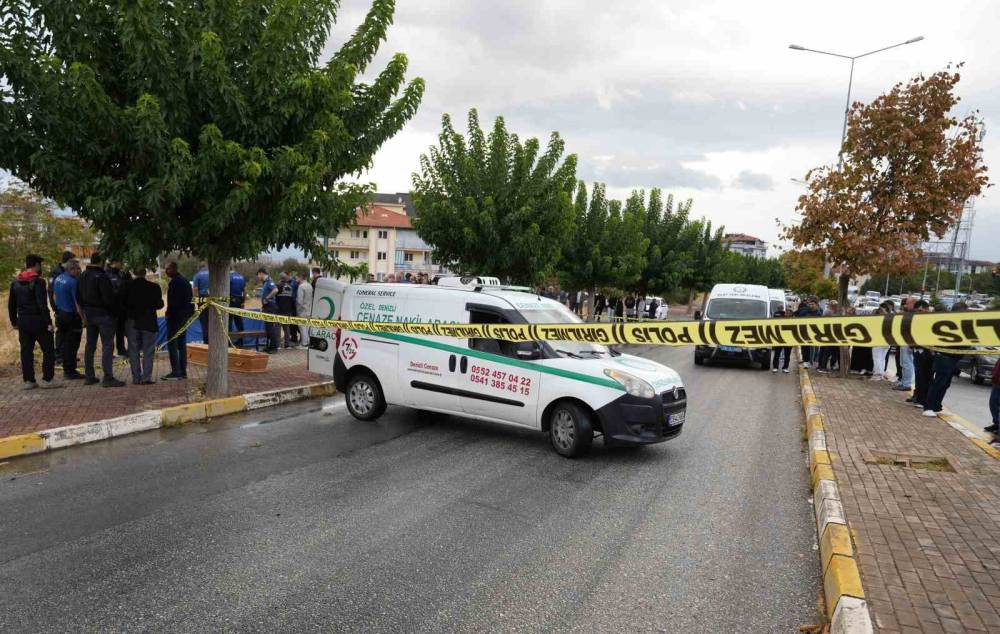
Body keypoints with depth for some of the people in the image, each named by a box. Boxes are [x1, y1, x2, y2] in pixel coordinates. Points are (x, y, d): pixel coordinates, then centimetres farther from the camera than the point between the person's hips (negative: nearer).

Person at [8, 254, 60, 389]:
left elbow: (11, 304, 17)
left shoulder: (15, 282, 11)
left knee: (26, 351, 10)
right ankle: (47, 379, -1)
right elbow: (42, 304, -19)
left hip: (23, 321, 7)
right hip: (37, 321, -7)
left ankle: (28, 380, 12)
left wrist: (14, 321, 24)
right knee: (48, 350, 1)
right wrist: (48, 322, -18)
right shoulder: (38, 281, -13)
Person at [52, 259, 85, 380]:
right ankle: (70, 372, 4)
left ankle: (67, 369, 24)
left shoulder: (58, 279, 9)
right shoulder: (73, 282, -19)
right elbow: (77, 302, -22)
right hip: (71, 315, -9)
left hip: (60, 314, 9)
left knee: (63, 343, 15)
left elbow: (54, 296, 20)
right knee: (72, 345, -1)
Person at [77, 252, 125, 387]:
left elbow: (78, 297, 16)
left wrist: (86, 309, 21)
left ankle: (89, 376, 21)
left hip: (89, 314, 8)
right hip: (103, 314, -8)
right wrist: (114, 310, -6)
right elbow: (108, 298, -20)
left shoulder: (82, 276, 9)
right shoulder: (102, 277, -18)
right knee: (107, 346, -6)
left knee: (90, 345, 15)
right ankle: (108, 378, -10)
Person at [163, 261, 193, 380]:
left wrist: (169, 313, -9)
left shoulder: (174, 282, -14)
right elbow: (189, 299, 18)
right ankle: (183, 371, 15)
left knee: (172, 344, -6)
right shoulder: (185, 281, 15)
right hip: (185, 316, 10)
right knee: (182, 344, 12)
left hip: (175, 317, -10)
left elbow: (173, 301, -19)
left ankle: (175, 373, -7)